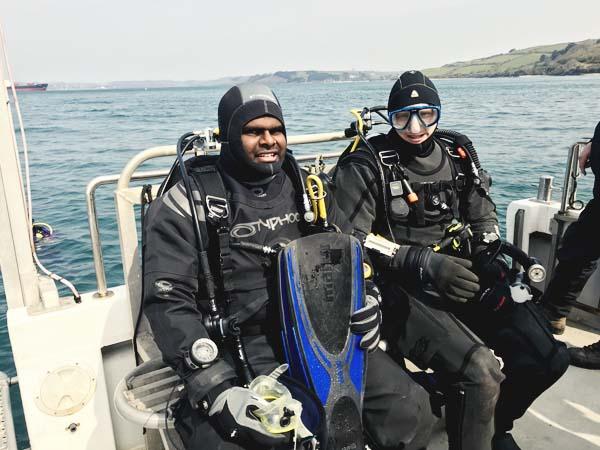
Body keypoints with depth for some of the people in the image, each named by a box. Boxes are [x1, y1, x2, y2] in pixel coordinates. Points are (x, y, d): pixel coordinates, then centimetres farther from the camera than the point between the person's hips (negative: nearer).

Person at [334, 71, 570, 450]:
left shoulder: (457, 155, 10)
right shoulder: (366, 166, -8)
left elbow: (484, 219, 18)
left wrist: (492, 256, -4)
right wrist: (426, 264, -23)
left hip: (465, 278, 6)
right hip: (403, 289, -5)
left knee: (549, 358, -5)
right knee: (480, 372, -26)